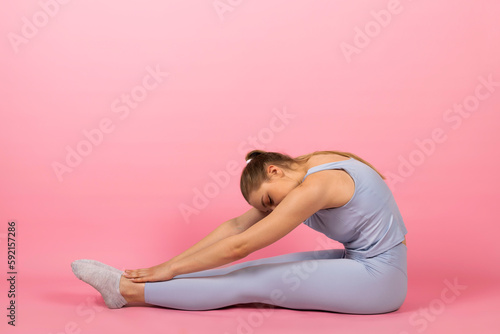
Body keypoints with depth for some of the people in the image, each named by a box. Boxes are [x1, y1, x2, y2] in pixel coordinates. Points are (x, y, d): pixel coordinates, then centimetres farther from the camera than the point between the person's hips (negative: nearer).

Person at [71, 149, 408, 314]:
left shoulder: (316, 186, -24)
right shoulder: (304, 171, 5)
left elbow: (240, 247, -23)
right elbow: (237, 226, 3)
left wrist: (171, 269, -13)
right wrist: (171, 264, 0)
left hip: (379, 279, -8)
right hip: (361, 262, 8)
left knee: (251, 282, -10)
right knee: (256, 270, -1)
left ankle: (129, 290, -6)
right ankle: (138, 286, 2)